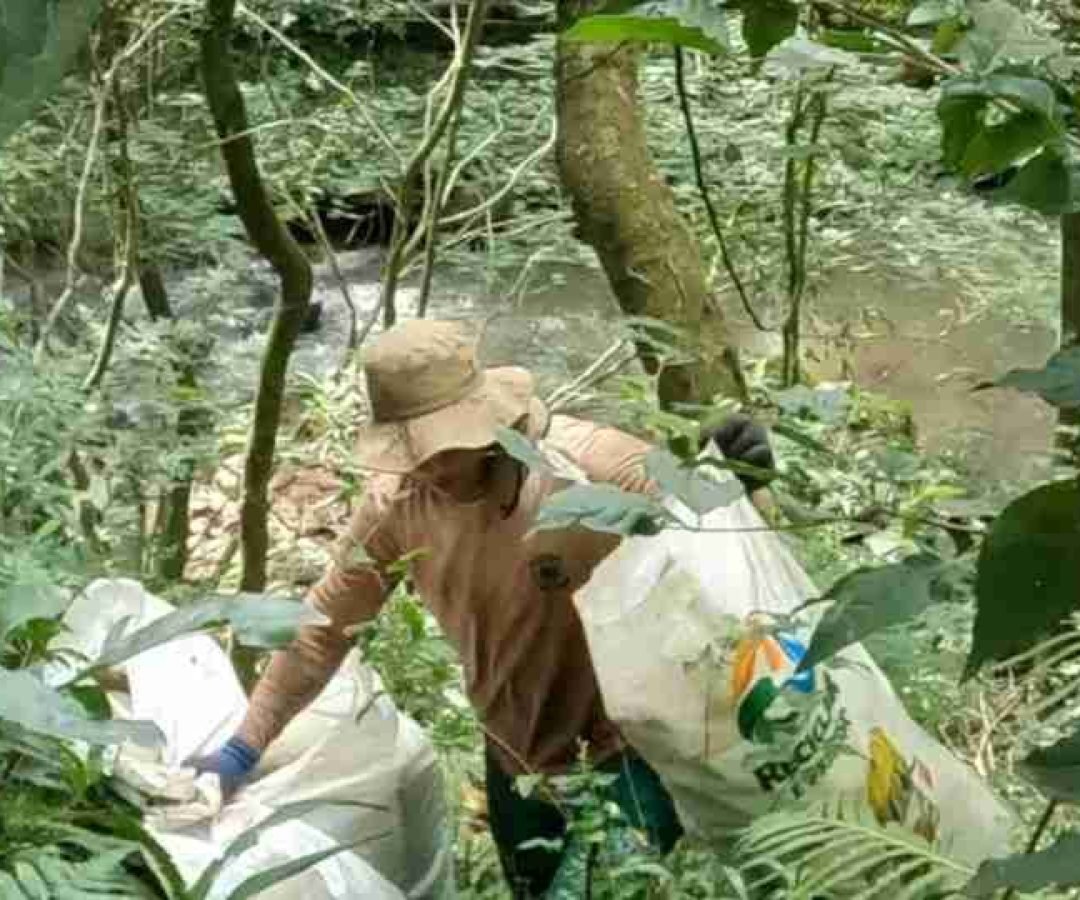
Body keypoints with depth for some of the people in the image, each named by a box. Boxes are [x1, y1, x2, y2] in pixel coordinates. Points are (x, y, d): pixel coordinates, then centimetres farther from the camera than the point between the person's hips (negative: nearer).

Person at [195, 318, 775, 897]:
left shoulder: (592, 466, -27)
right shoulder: (397, 501, -14)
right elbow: (326, 623, -3)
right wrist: (246, 746, -3)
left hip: (630, 737, -4)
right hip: (520, 751, 5)